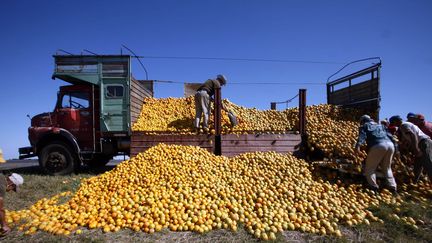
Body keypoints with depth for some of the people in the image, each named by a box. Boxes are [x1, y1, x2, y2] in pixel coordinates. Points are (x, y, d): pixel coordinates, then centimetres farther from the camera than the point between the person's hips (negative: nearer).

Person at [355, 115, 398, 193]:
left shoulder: (364, 126, 18)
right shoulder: (380, 125, 36)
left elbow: (362, 136, -1)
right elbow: (389, 135, 27)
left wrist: (358, 145, -16)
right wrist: (395, 145, 25)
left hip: (378, 145, -6)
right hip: (390, 144, 6)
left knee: (370, 168, 3)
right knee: (387, 168, 22)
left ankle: (374, 187, -8)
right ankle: (392, 187, 17)